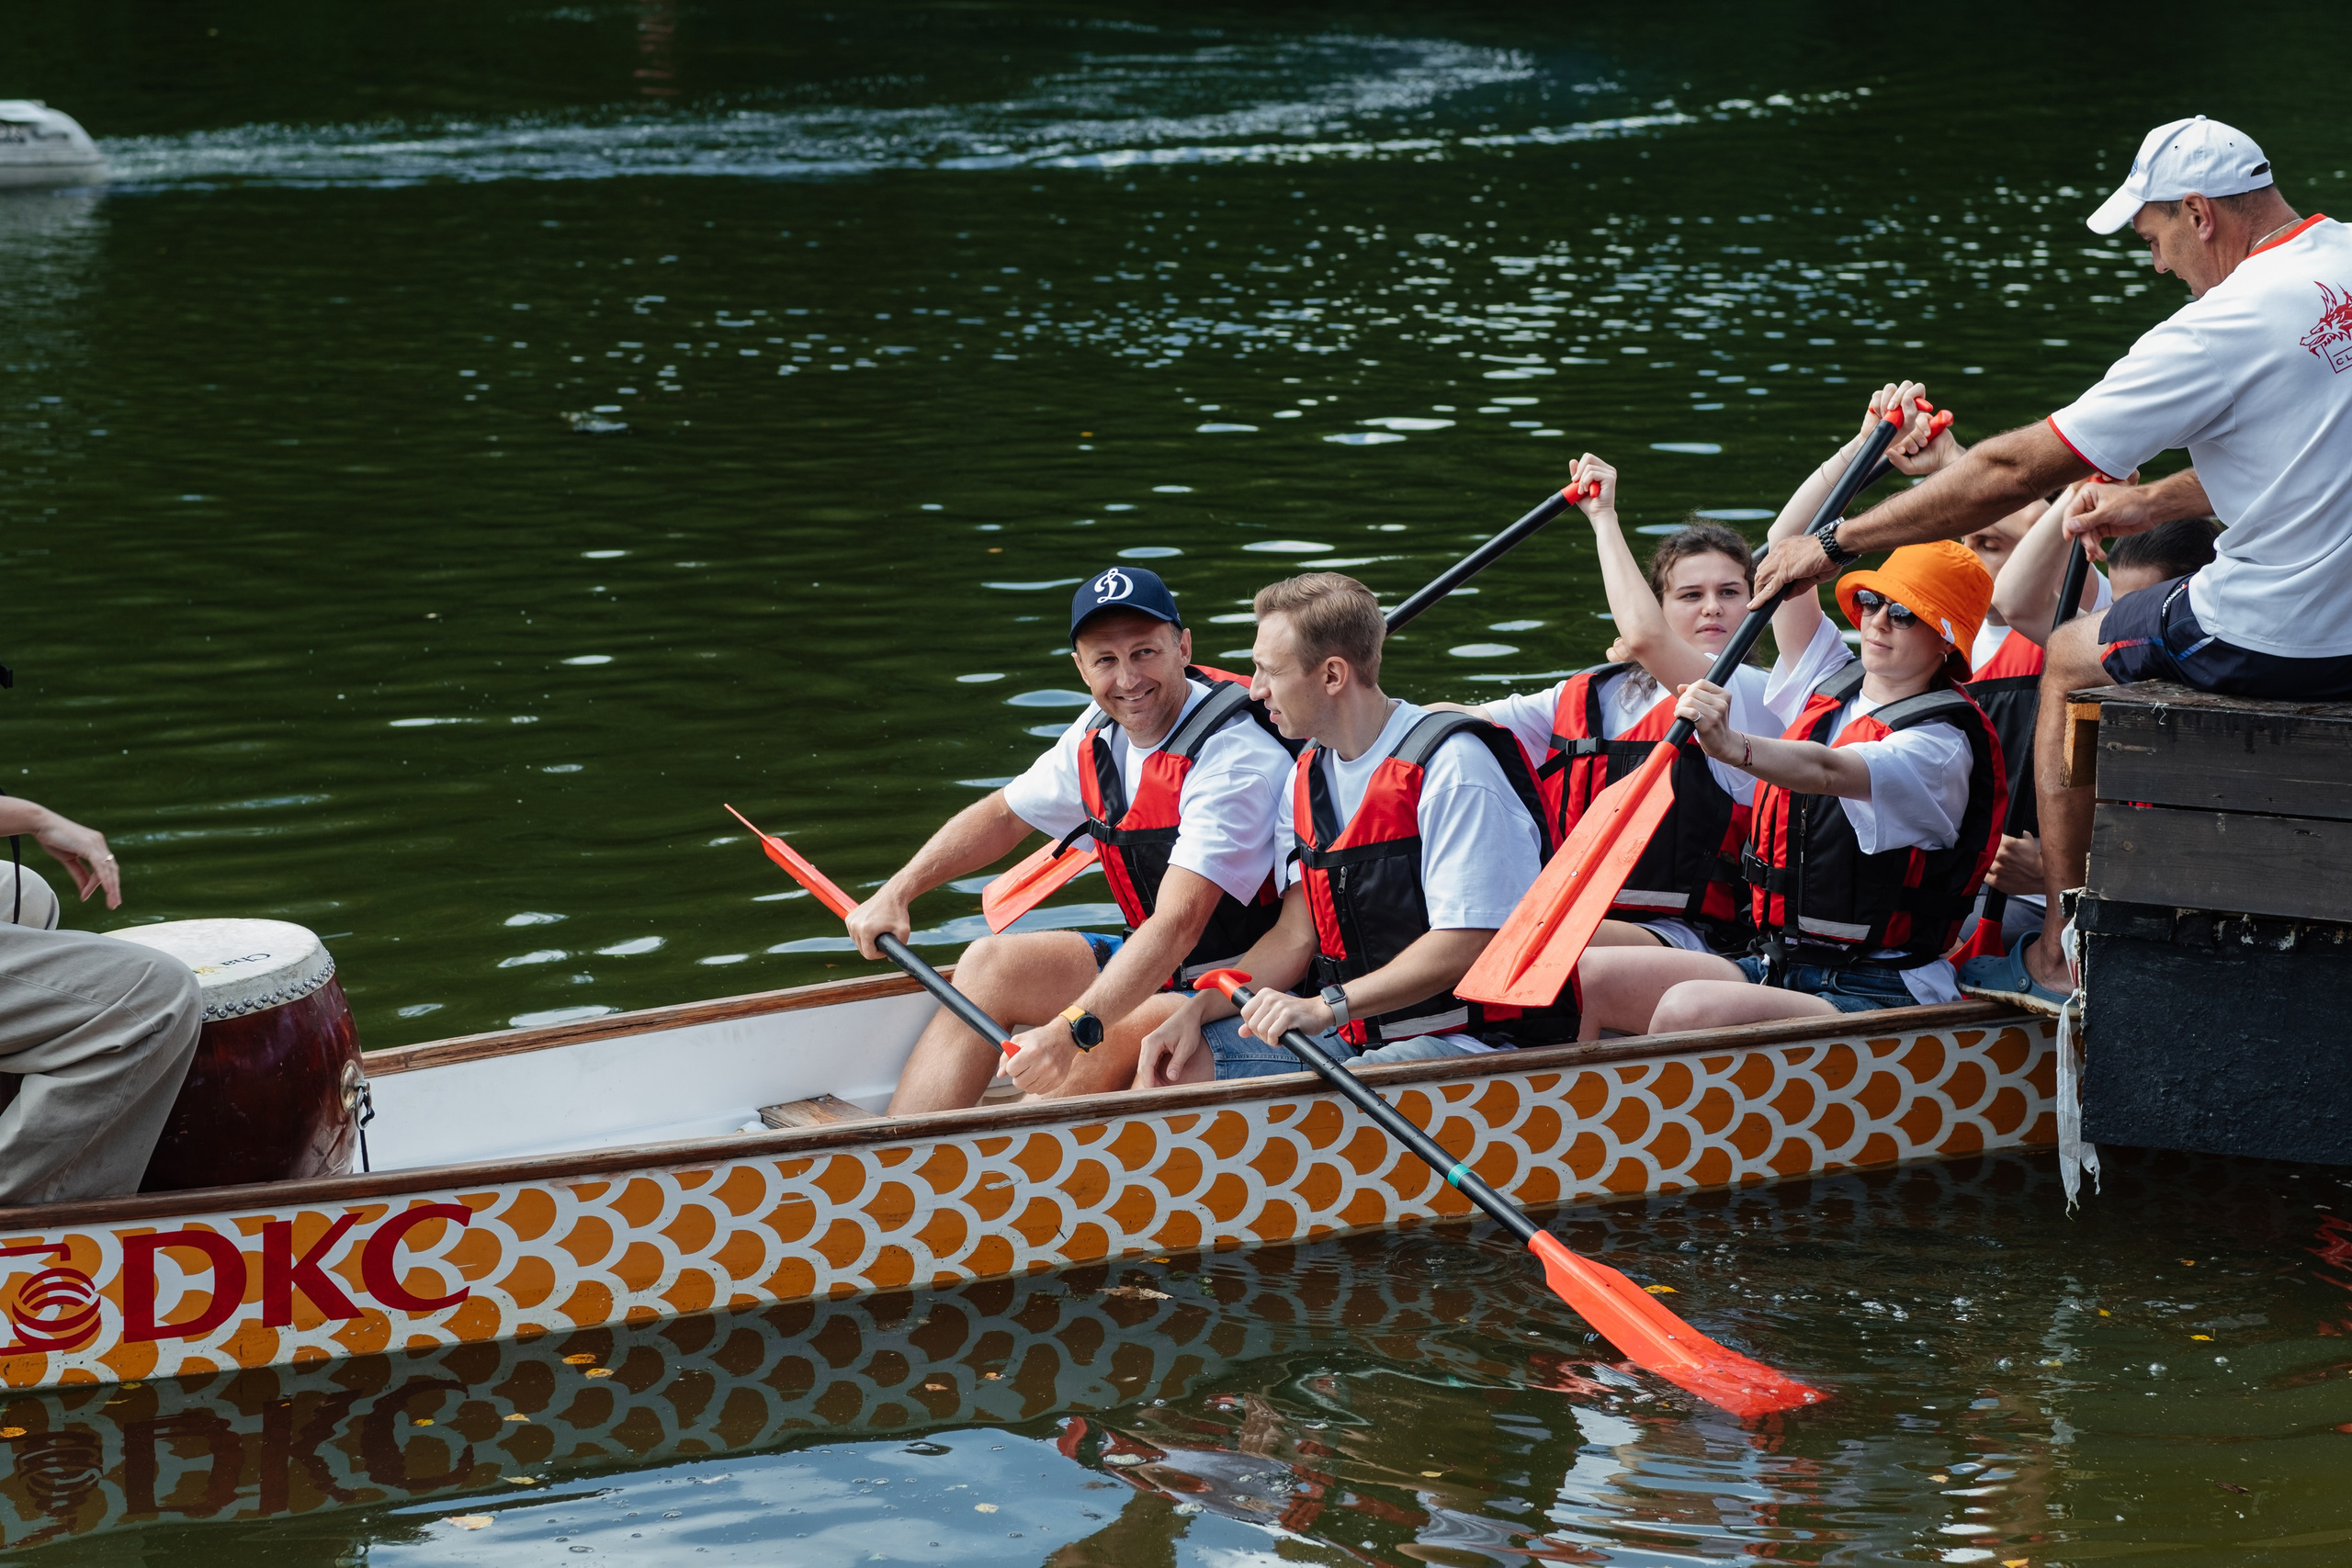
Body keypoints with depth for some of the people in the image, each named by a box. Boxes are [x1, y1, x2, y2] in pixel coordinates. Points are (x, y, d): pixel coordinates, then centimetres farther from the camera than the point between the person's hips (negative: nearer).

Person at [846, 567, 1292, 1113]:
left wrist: (1073, 1030, -45)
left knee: (1097, 1053, -32)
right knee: (989, 965, 1)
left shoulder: (1236, 758, -25)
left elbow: (1178, 924, -35)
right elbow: (1003, 816, 19)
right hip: (1152, 966, 9)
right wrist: (897, 892, 8)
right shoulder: (1102, 732, 2)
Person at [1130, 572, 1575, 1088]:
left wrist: (1329, 1006, -28)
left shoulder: (1451, 767, -17)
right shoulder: (1307, 778, 11)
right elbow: (1296, 935, 10)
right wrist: (1197, 1010, -5)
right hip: (1355, 1034, 8)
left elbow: (1467, 944, -22)